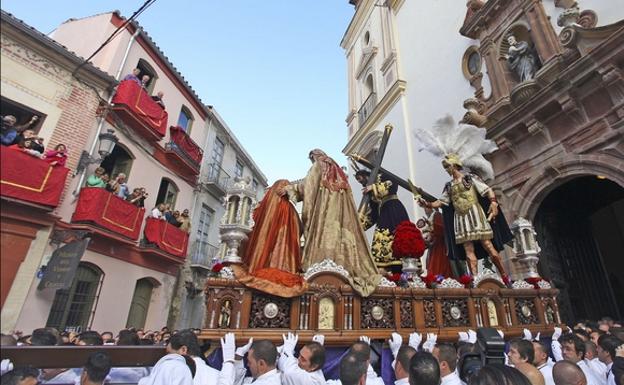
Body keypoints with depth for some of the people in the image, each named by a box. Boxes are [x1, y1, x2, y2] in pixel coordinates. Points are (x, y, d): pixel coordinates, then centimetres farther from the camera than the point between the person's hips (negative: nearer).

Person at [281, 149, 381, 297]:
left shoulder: (318, 166, 9)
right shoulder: (336, 169, 27)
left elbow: (307, 183, -4)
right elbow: (345, 191, 21)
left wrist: (289, 188, -2)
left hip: (324, 204, -6)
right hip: (338, 206, 6)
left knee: (324, 231, -12)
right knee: (338, 231, -2)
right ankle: (341, 266, -10)